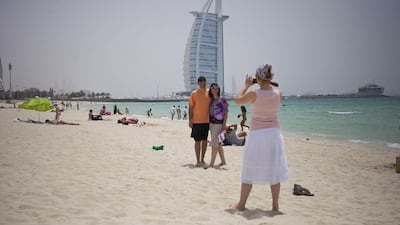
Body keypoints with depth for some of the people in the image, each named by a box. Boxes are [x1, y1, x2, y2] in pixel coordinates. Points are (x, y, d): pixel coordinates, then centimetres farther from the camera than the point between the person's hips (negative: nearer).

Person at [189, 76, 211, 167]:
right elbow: (190, 107, -1)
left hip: (207, 121, 3)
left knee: (205, 140, 9)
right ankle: (198, 160, 9)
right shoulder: (194, 93, -2)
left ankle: (202, 159, 21)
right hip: (197, 121, -3)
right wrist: (190, 120, -6)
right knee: (197, 141, 1)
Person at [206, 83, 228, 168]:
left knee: (214, 142, -9)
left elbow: (226, 112, -9)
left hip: (219, 123, -7)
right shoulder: (211, 100, 11)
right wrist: (208, 122, 10)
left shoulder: (222, 99, -7)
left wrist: (224, 124, -15)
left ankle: (211, 163, -5)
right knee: (218, 143, 12)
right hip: (211, 123, 7)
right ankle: (223, 161, 22)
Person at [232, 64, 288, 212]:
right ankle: (275, 205, 19)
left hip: (257, 134, -3)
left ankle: (241, 204, 16)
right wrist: (268, 84, 19)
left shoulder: (254, 94, -13)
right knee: (274, 170, 11)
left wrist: (246, 86, 13)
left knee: (250, 170, 6)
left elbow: (237, 100, 4)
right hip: (274, 133, 3)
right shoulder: (278, 93, -2)